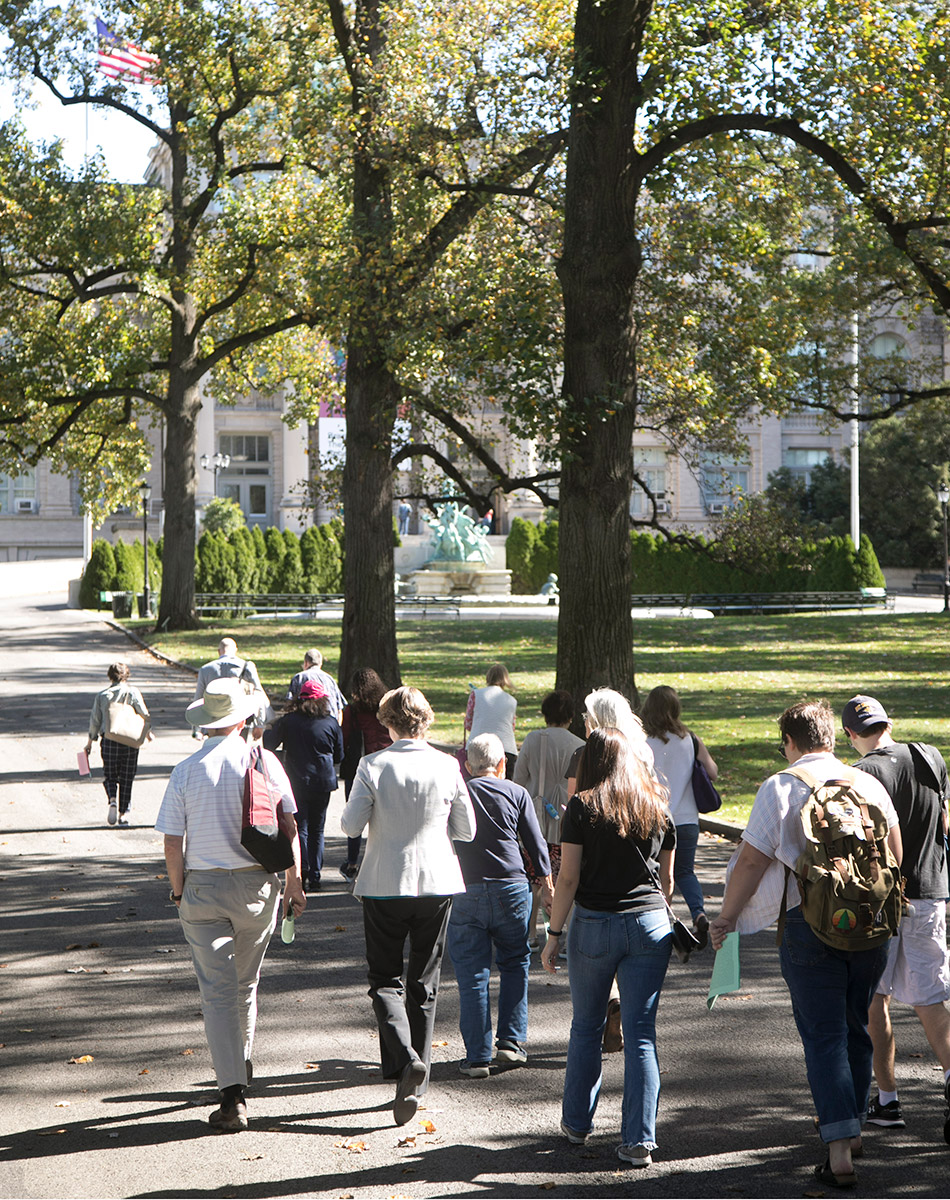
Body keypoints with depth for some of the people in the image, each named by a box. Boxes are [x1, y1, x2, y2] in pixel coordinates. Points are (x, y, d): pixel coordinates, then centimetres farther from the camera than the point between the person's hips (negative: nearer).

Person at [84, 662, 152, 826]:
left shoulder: (102, 695, 2)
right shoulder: (133, 692, -3)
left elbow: (94, 720, 5)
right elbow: (144, 715, -7)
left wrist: (90, 741, 16)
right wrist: (148, 731, 11)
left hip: (108, 740, 0)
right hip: (130, 742, 0)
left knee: (109, 775, 12)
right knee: (126, 778, 10)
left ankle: (113, 800, -17)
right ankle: (124, 813, 8)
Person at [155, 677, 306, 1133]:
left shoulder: (186, 771, -4)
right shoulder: (263, 761, -4)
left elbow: (172, 843, -4)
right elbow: (288, 827, -5)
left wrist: (178, 890, 10)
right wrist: (294, 882, 2)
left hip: (202, 887, -1)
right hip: (256, 885, 1)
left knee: (217, 992, -1)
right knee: (246, 983, 20)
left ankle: (232, 1094, -9)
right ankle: (242, 1063, 37)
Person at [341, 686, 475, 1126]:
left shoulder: (373, 766, -11)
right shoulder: (447, 767, -5)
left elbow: (350, 825, -9)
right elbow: (467, 830, 1)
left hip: (384, 885, -2)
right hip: (436, 882, 2)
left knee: (385, 979, 8)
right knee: (424, 983, 13)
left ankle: (405, 1058, -18)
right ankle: (415, 1083, 16)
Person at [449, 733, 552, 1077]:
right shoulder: (517, 794, 4)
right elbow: (535, 845, 5)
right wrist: (547, 883, 17)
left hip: (464, 891, 0)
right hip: (511, 887, 0)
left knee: (472, 974, 4)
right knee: (515, 963, 18)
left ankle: (476, 1056, 3)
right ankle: (511, 1040, 10)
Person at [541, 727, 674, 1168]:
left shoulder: (582, 807, -5)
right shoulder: (658, 807, 5)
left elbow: (568, 878, -7)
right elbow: (667, 879, 12)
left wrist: (554, 934, -1)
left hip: (594, 924, -2)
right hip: (650, 923, 2)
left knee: (586, 1029, 14)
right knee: (641, 1033, 2)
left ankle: (576, 1123, 28)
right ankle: (639, 1140, -1)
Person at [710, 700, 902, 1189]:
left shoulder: (781, 787, -7)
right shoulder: (868, 783, 5)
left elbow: (752, 859, -10)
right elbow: (895, 854, 13)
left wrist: (728, 916, 0)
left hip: (809, 923, -4)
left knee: (823, 1035, 0)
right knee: (856, 1027, 19)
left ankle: (839, 1150, -7)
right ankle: (851, 1126, 32)